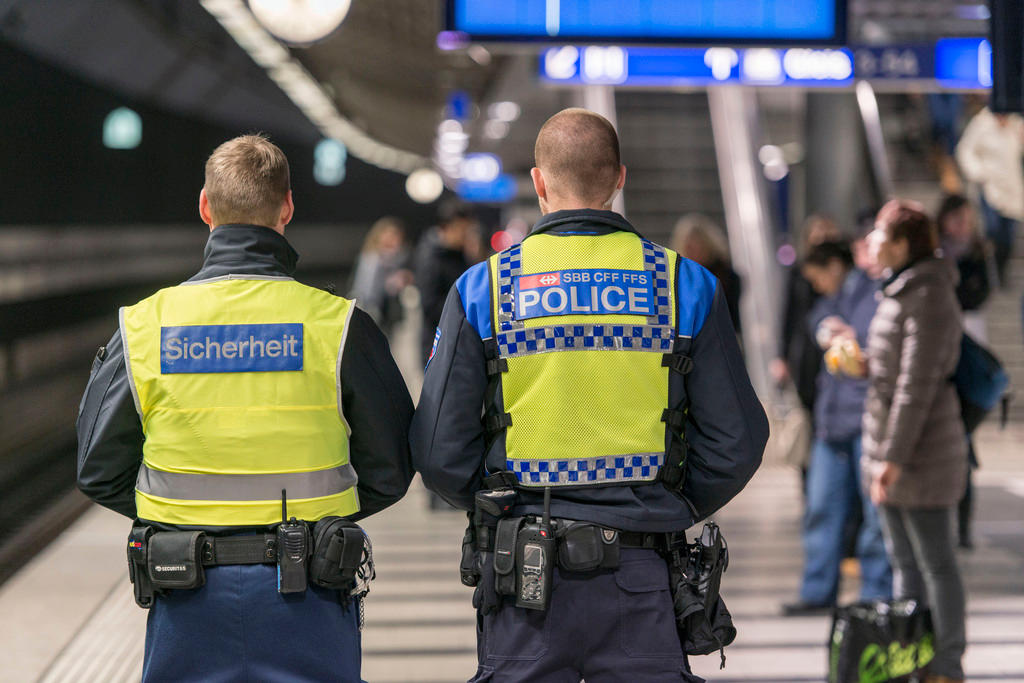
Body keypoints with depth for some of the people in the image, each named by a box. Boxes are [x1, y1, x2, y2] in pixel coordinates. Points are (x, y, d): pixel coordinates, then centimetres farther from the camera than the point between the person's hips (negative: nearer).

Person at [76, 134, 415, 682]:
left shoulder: (144, 325, -3)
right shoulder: (339, 325, -7)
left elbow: (100, 472, 4)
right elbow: (390, 471, -1)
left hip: (189, 599, 2)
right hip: (307, 598, -1)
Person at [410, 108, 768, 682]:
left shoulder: (481, 289, -1)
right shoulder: (685, 285, 0)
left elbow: (440, 449, -3)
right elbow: (737, 441, -1)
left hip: (524, 577, 0)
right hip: (640, 572, 0)